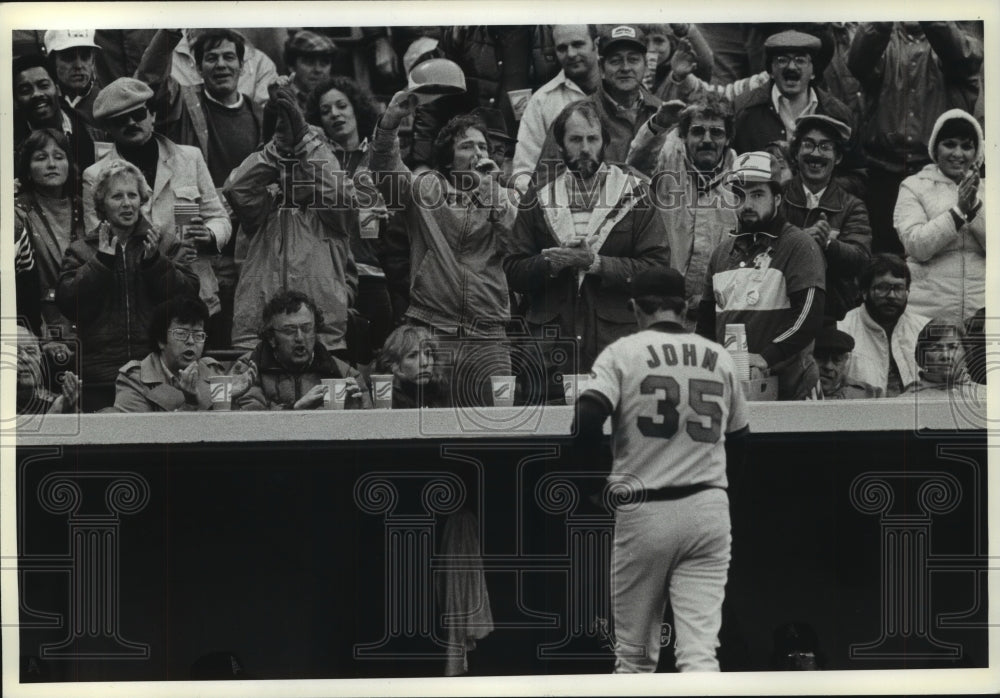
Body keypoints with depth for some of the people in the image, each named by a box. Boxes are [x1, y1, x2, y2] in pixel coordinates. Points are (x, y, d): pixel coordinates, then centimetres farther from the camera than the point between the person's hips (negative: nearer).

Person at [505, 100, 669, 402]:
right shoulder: (537, 200, 13)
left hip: (617, 342, -1)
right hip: (552, 346, 1)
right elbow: (513, 273, 9)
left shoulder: (633, 195, 8)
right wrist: (550, 262, -10)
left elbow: (657, 268, -1)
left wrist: (597, 263, -12)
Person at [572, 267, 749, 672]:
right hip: (708, 509, 2)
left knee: (634, 656, 11)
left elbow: (587, 419, -14)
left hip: (643, 511, -2)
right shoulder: (720, 358, 9)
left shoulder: (623, 353, -2)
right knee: (699, 651, -2)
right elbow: (739, 434, 17)